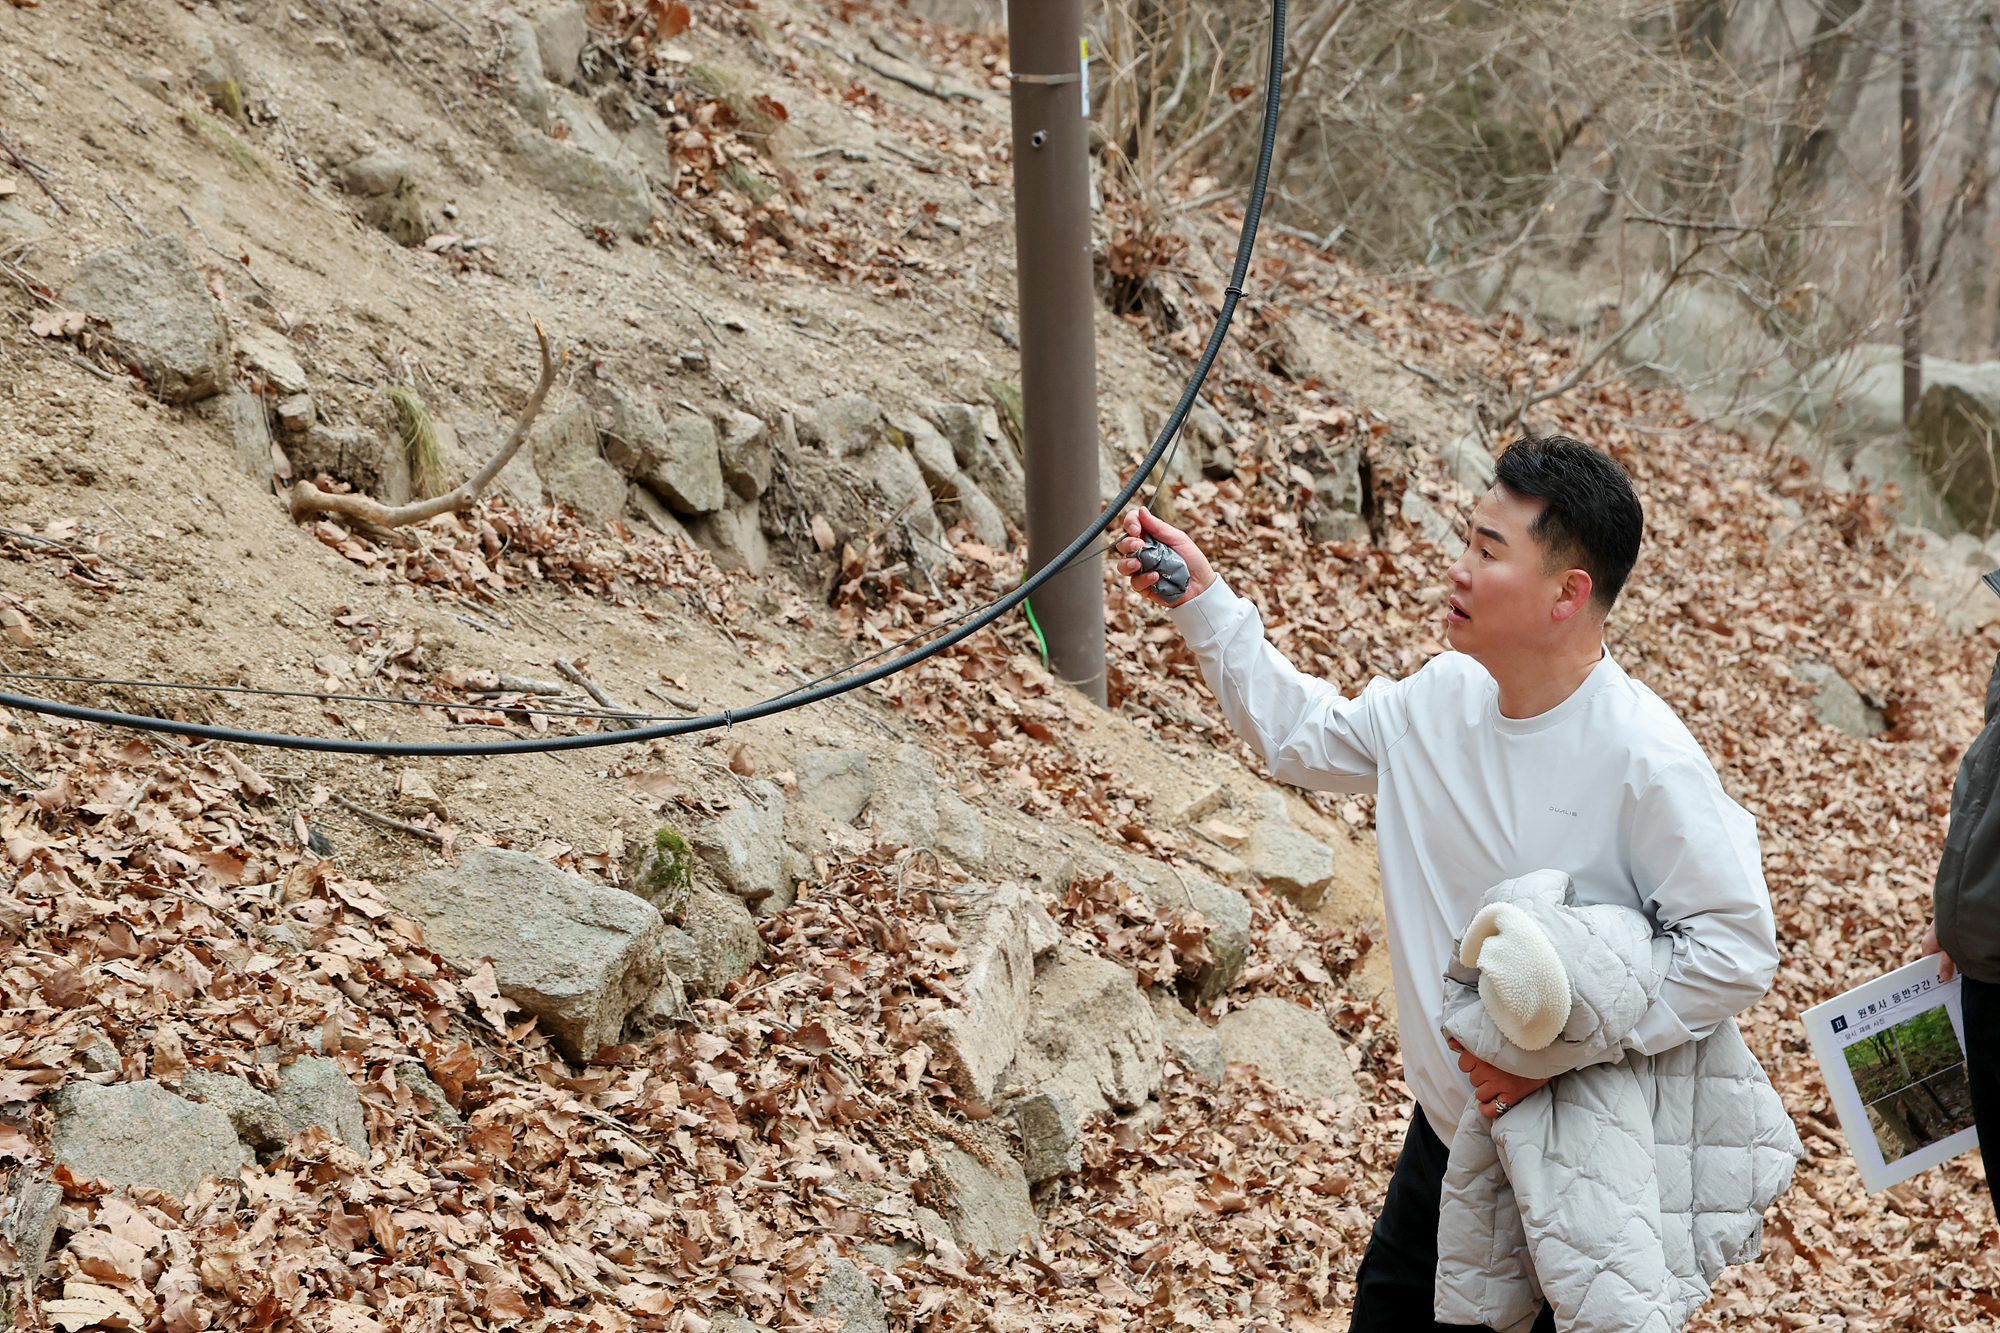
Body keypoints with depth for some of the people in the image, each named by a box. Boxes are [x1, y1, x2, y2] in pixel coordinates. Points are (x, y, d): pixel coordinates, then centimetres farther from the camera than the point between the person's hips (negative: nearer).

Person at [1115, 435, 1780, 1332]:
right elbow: (1303, 736, 16)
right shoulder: (1444, 699, -2)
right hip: (1448, 1127, 7)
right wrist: (1203, 604, 8)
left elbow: (1738, 948, -24)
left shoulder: (1645, 759, -24)